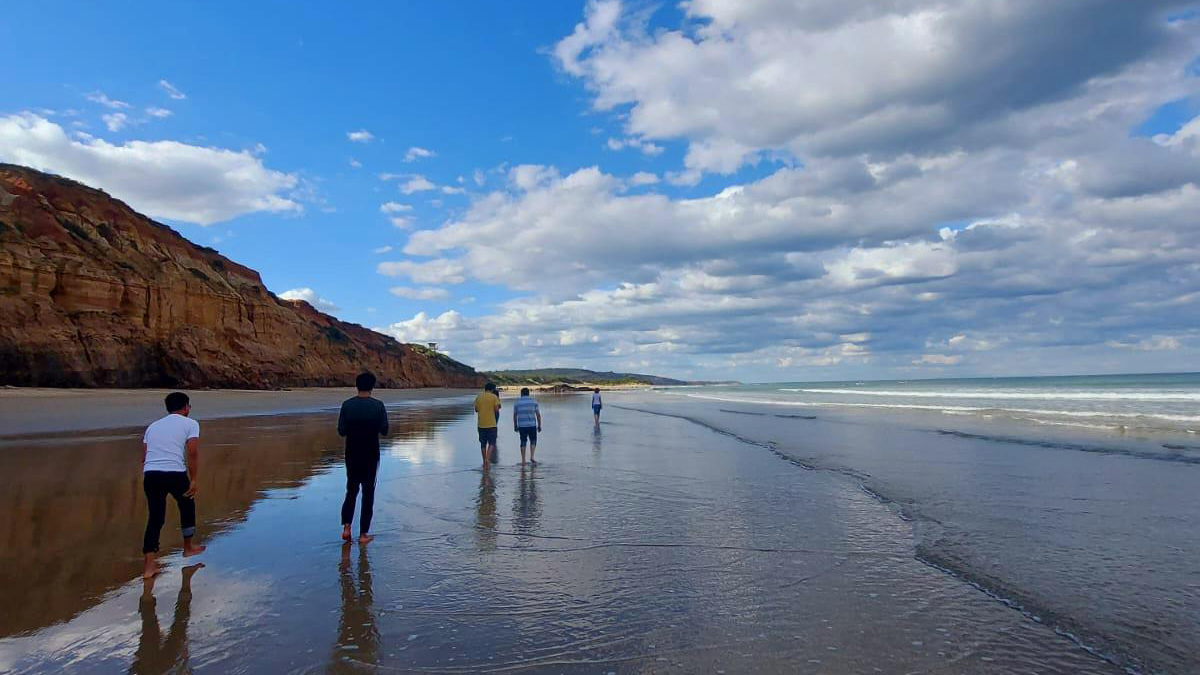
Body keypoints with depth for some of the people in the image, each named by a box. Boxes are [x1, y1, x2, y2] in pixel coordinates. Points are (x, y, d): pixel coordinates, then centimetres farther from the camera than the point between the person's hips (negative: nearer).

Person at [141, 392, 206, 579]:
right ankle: (189, 547, 37)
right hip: (175, 474, -4)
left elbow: (144, 458, 19)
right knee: (187, 505, 22)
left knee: (155, 518, 13)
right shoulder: (190, 424, 5)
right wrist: (193, 480, -4)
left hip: (150, 474, 4)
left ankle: (149, 565, 6)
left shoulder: (153, 426, 22)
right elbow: (193, 453, -7)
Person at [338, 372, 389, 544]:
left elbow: (341, 431, -4)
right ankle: (363, 534, 9)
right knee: (368, 493, 6)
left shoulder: (347, 405, -5)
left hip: (352, 455, 2)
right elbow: (384, 431, -7)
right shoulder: (378, 405, -9)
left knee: (351, 490, 18)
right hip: (371, 456, -2)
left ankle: (346, 527, 6)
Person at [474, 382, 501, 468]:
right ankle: (487, 459, -17)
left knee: (483, 444, 14)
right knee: (491, 443, 2)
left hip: (481, 424, 4)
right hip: (491, 424, -3)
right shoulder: (494, 397, -5)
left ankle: (484, 462, 21)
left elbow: (476, 410, 9)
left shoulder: (478, 397, 6)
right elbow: (497, 410, -9)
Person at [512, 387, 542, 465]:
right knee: (533, 441, 12)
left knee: (523, 442, 9)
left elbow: (514, 416, 7)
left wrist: (515, 426, 17)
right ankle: (531, 457, -3)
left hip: (521, 426, 1)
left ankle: (523, 460, 12)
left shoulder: (517, 403, 4)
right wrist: (539, 425, 7)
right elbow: (538, 415, 0)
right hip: (532, 425, -1)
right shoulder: (533, 402, 2)